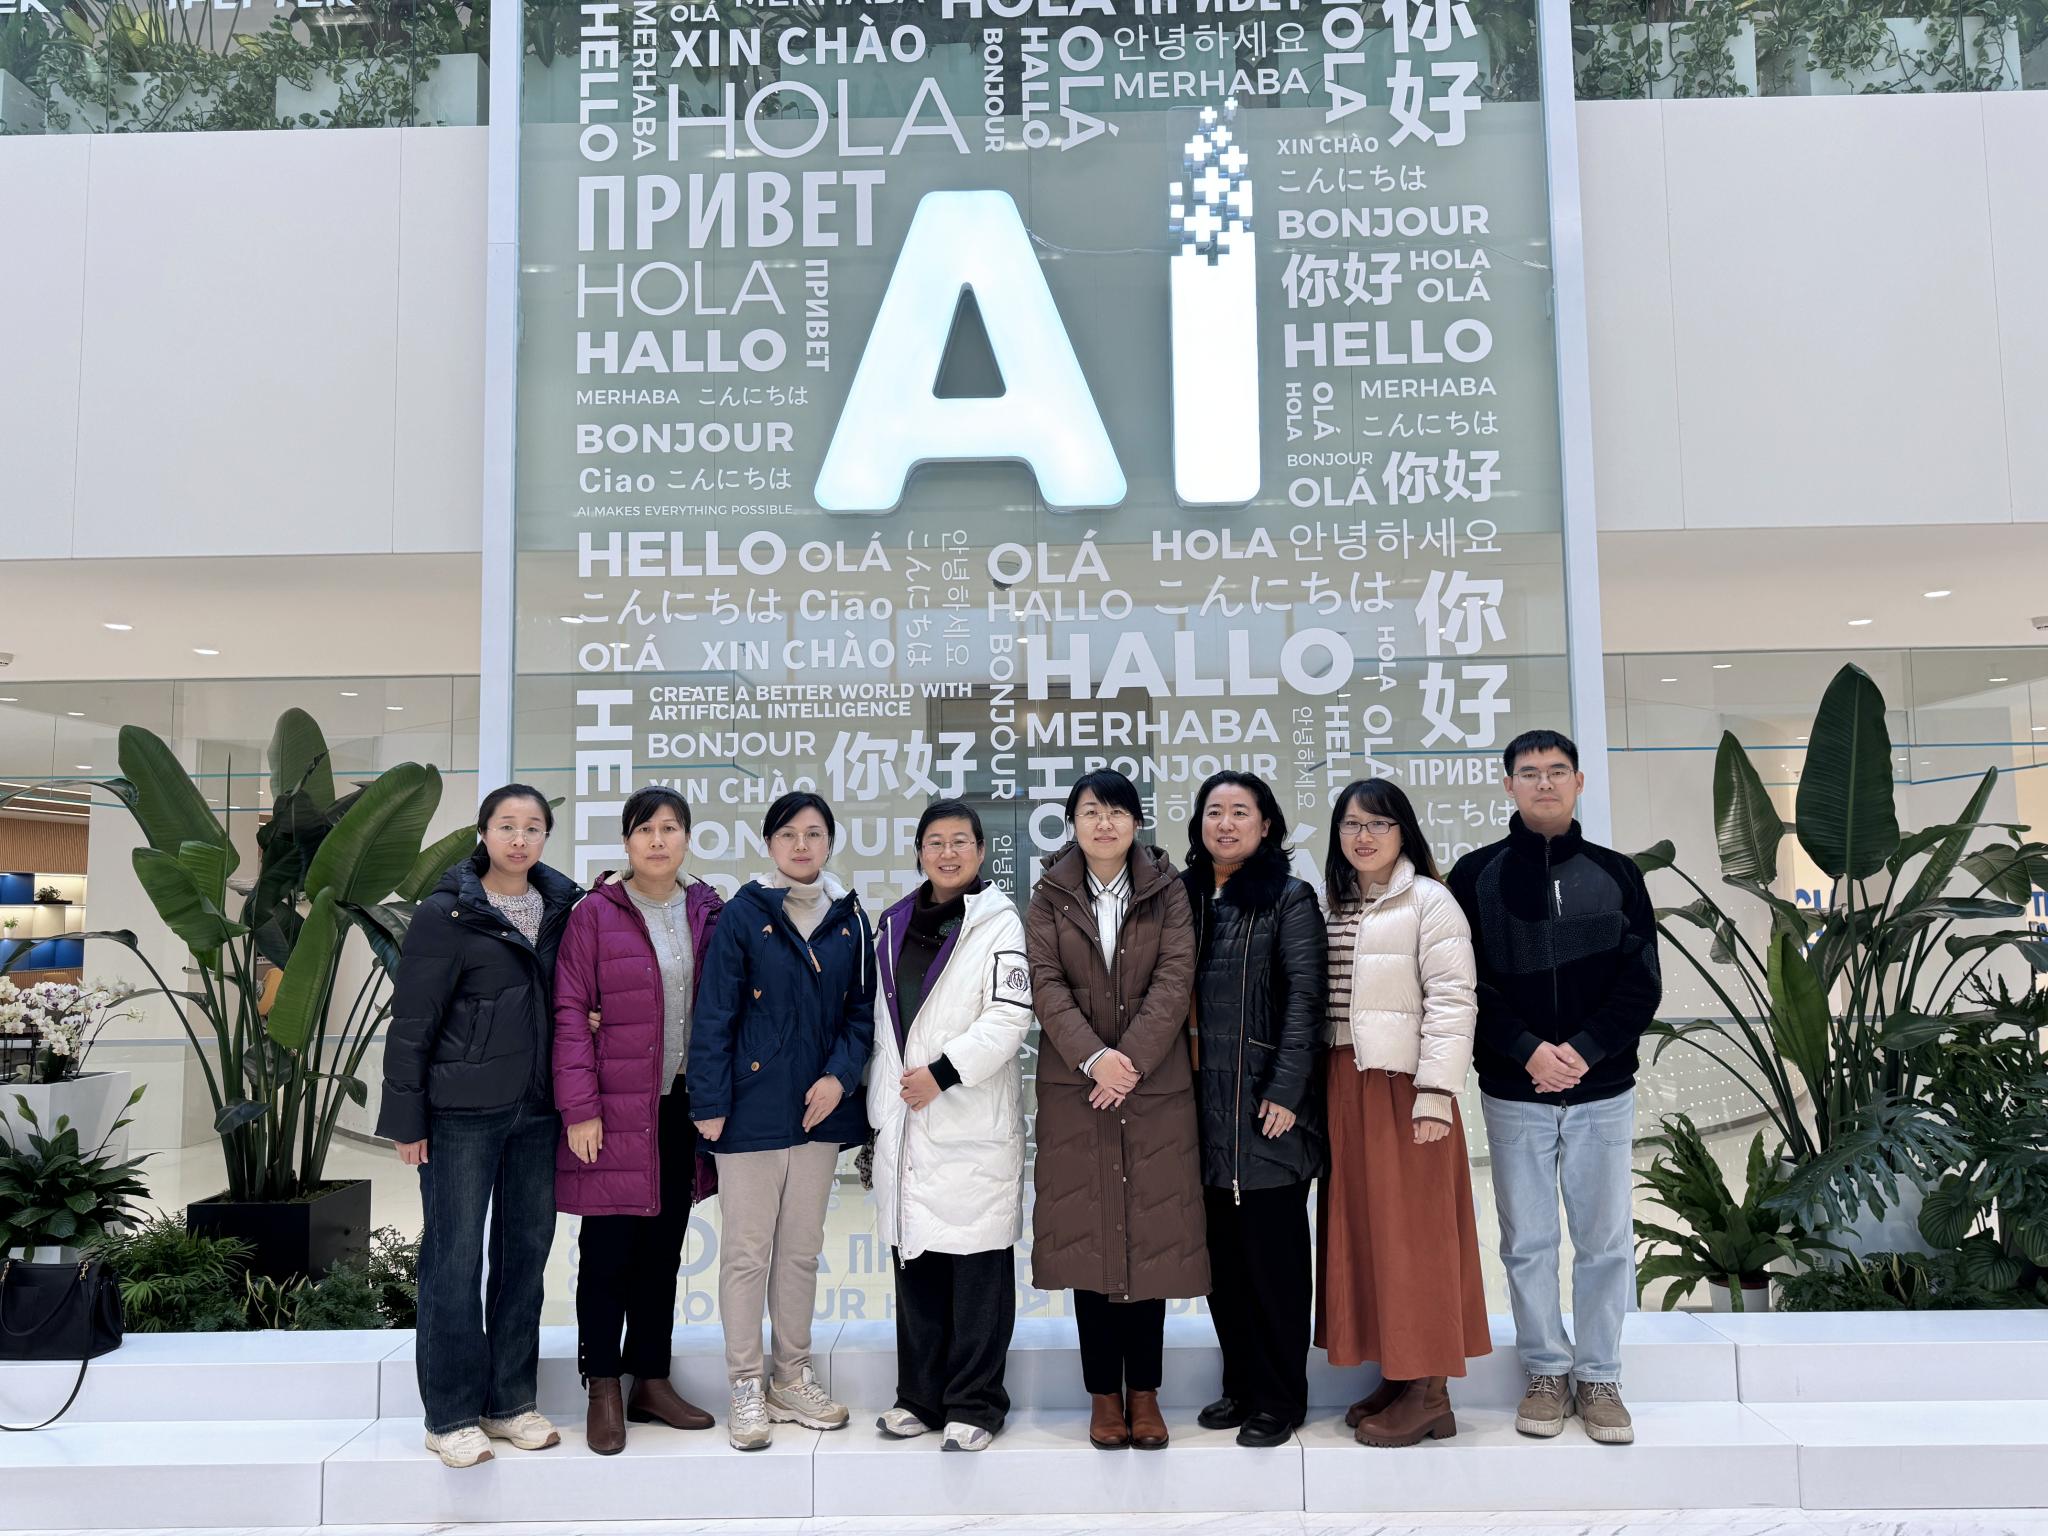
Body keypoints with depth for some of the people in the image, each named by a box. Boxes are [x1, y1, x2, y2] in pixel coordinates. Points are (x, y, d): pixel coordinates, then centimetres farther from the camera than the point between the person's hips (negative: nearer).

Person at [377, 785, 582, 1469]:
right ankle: (451, 1415, 14)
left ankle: (509, 1400, 23)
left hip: (538, 1108, 5)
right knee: (455, 1257, 2)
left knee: (526, 1252, 11)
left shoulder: (561, 908, 6)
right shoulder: (447, 913, -7)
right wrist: (406, 1118, -8)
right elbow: (411, 1021, -6)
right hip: (463, 1111, -5)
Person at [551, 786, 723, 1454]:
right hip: (614, 1110, -4)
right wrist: (578, 1109, -13)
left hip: (683, 1104, 4)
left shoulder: (708, 914, 6)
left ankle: (651, 1381, 25)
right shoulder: (596, 915, -5)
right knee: (608, 1251, 3)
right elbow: (569, 1012, -8)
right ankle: (603, 1393, 16)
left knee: (664, 1248, 13)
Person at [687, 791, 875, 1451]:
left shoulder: (850, 919, 5)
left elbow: (862, 1012, 7)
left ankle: (793, 1379, 26)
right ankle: (746, 1389, 15)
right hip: (753, 1109, -4)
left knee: (802, 1248, 13)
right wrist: (709, 1104, -10)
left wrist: (840, 1076, -9)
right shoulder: (744, 915, -6)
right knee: (747, 1249, 3)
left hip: (820, 1109, 4)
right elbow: (714, 1016, -7)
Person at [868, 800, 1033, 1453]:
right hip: (904, 1122, 6)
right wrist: (880, 1105, 15)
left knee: (977, 1265, -1)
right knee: (915, 1261, 11)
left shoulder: (999, 922, -3)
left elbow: (1010, 1017, -12)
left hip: (973, 1123, -5)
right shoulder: (894, 924, 15)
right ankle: (920, 1396, 22)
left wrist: (942, 1072, -15)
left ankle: (974, 1404, 9)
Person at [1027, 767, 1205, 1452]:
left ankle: (1144, 1392, 15)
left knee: (1151, 1234, 3)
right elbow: (1045, 984, -4)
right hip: (1074, 1088, 0)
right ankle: (1104, 1394, 14)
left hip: (1157, 1087, 0)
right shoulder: (1050, 896, 6)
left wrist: (1131, 1061, -17)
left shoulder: (1167, 891, 5)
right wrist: (1092, 1056, -18)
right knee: (1088, 1234, 3)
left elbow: (1175, 980, -6)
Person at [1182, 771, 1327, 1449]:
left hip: (1265, 1107, -5)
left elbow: (1305, 998, -7)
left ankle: (1280, 1399, 14)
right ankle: (1241, 1384, 24)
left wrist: (1286, 1092, -14)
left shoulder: (1289, 898, -2)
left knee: (1274, 1253, 2)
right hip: (1203, 1105, 5)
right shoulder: (1184, 897, 12)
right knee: (1221, 1253, 11)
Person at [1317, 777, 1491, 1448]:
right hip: (1344, 1087, 7)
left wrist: (1434, 1095, -19)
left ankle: (1429, 1392, 7)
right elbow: (1317, 1001, 14)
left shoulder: (1428, 902, -5)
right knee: (1361, 1229, 9)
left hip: (1402, 1085, -7)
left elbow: (1451, 1002, -12)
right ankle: (1396, 1374, 20)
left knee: (1413, 1230, -2)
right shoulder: (1333, 906, 15)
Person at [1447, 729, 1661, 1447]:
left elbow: (1641, 981, 0)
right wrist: (1527, 1050, -15)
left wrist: (1584, 1049, -13)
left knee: (1605, 1240, 6)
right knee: (1527, 1241, 7)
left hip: (1602, 1090, 1)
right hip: (1514, 1091, 0)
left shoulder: (1615, 872, 5)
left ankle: (1599, 1376, 19)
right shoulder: (1477, 874, 2)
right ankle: (1547, 1371, 21)